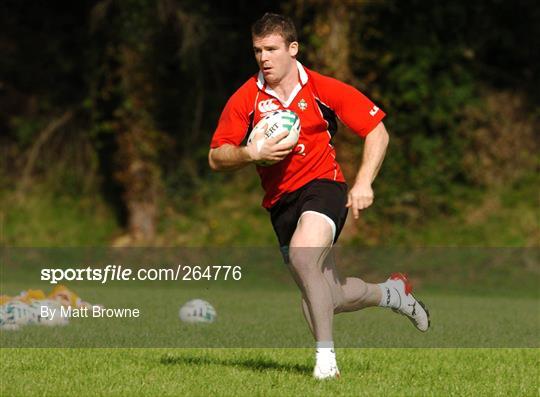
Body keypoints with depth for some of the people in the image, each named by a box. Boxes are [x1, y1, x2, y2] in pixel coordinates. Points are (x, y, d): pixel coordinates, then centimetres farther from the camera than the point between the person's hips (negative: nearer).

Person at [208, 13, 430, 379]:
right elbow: (216, 158, 0)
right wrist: (252, 153, -20)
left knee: (302, 255, -34)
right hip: (280, 201, 4)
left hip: (323, 185, -4)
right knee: (328, 299, 8)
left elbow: (377, 131, -1)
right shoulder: (245, 99, -3)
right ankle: (391, 293, 41)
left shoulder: (323, 89, -7)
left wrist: (363, 183, -13)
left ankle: (325, 355, -22)